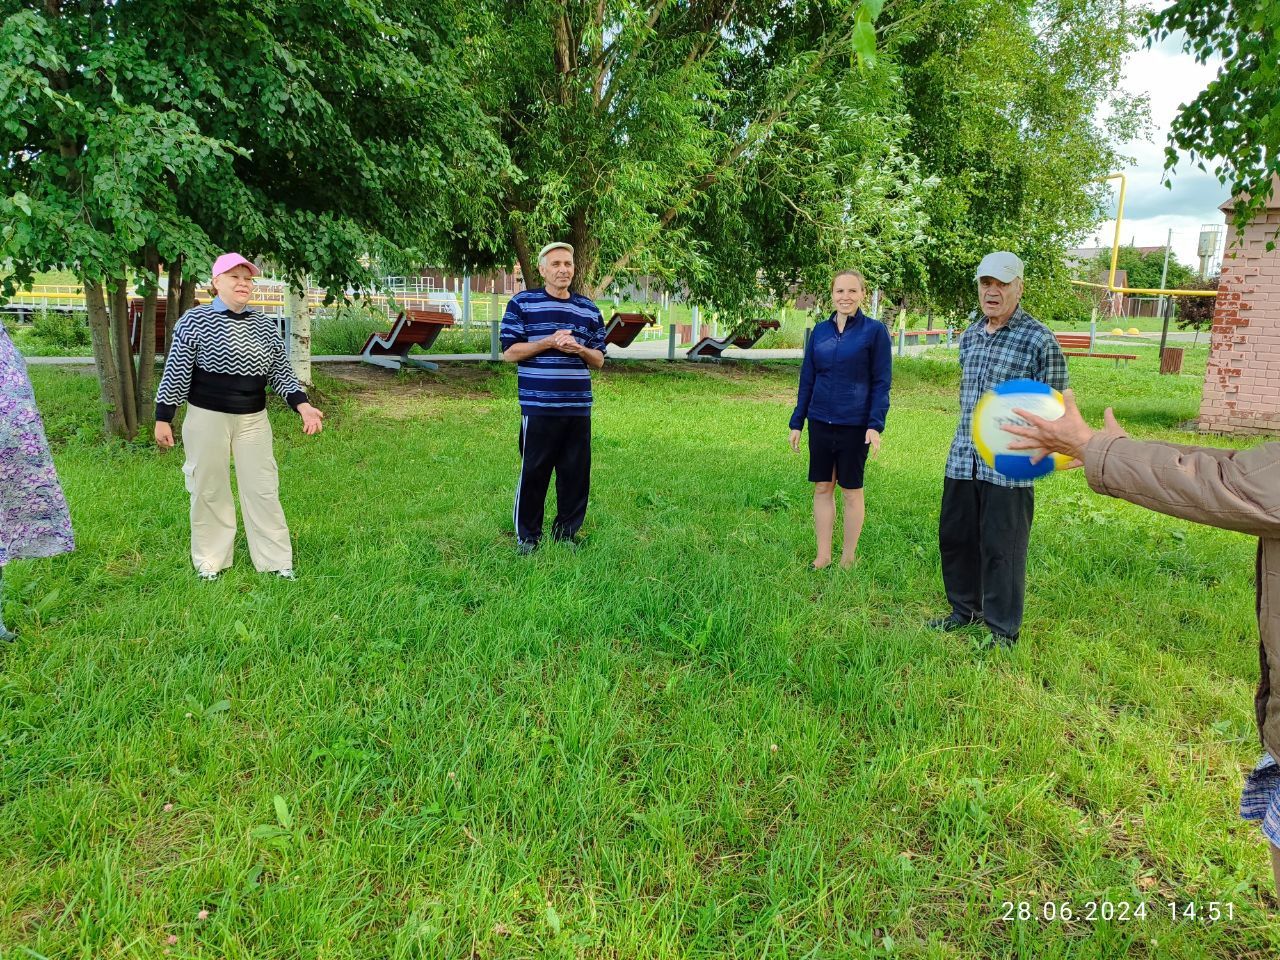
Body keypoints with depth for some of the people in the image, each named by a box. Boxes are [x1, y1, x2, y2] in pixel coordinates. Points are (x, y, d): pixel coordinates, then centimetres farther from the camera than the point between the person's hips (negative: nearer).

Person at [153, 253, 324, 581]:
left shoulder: (265, 326, 7)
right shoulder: (194, 320, -4)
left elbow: (281, 372, 10)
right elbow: (176, 372, -3)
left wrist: (303, 405, -4)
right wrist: (163, 418, -4)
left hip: (253, 419, 3)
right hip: (207, 418, -3)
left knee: (263, 488, 3)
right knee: (209, 488, 6)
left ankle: (276, 560, 12)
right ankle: (210, 560, 21)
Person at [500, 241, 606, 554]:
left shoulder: (589, 309, 13)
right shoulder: (522, 303, 2)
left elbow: (599, 361, 14)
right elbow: (510, 352, -2)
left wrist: (580, 349, -8)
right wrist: (548, 343, -13)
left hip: (578, 408, 4)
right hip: (538, 407, -3)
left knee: (576, 474, 7)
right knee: (533, 473, 3)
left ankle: (567, 533, 22)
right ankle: (527, 536, 17)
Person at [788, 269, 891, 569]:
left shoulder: (874, 331, -5)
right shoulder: (820, 331, 5)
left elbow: (881, 383, -6)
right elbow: (807, 379, 10)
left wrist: (875, 425, -15)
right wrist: (797, 423, 8)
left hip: (854, 426, -4)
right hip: (820, 423, 4)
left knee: (851, 491, 7)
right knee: (822, 488, 9)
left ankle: (848, 559, 20)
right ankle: (822, 556, 20)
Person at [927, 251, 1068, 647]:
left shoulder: (1039, 340, -9)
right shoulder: (969, 335, 11)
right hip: (962, 461, 7)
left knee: (1001, 549, 1)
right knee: (954, 538, 14)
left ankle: (1003, 630, 17)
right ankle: (966, 609, 34)